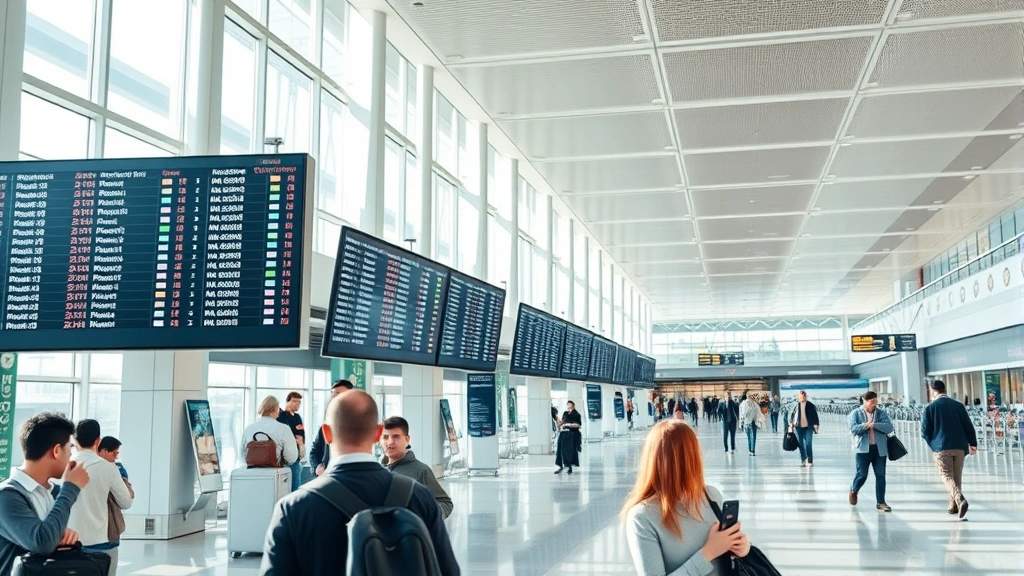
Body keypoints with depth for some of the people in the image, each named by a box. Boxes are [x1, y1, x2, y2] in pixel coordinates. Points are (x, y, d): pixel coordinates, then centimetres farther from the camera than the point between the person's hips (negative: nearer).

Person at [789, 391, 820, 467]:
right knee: (801, 444, 5)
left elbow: (815, 416, 2)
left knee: (808, 444, -4)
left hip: (808, 427, -2)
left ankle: (810, 461, 5)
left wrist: (815, 426, -4)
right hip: (799, 427, 2)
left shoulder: (810, 405, -1)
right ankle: (803, 461, 13)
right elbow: (792, 415, 12)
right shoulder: (796, 405, 4)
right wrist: (791, 423, 1)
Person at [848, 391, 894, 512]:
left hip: (880, 449, 3)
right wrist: (866, 425, -17)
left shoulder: (881, 412, 5)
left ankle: (880, 503, 11)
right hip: (863, 449, -3)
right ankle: (853, 491, 32)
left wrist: (874, 425, -16)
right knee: (862, 474, 1)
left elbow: (889, 427, -7)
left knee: (881, 475, 3)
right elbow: (853, 429, -12)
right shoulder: (856, 413, -1)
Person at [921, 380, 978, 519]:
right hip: (959, 446, 4)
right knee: (957, 477, 15)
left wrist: (933, 443, 14)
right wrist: (973, 443, 16)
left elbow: (925, 431, -3)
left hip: (941, 447, -4)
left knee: (947, 476, -4)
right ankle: (954, 506, 21)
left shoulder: (930, 407, -3)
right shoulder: (958, 405, 5)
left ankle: (960, 499, -29)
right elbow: (968, 426, 6)